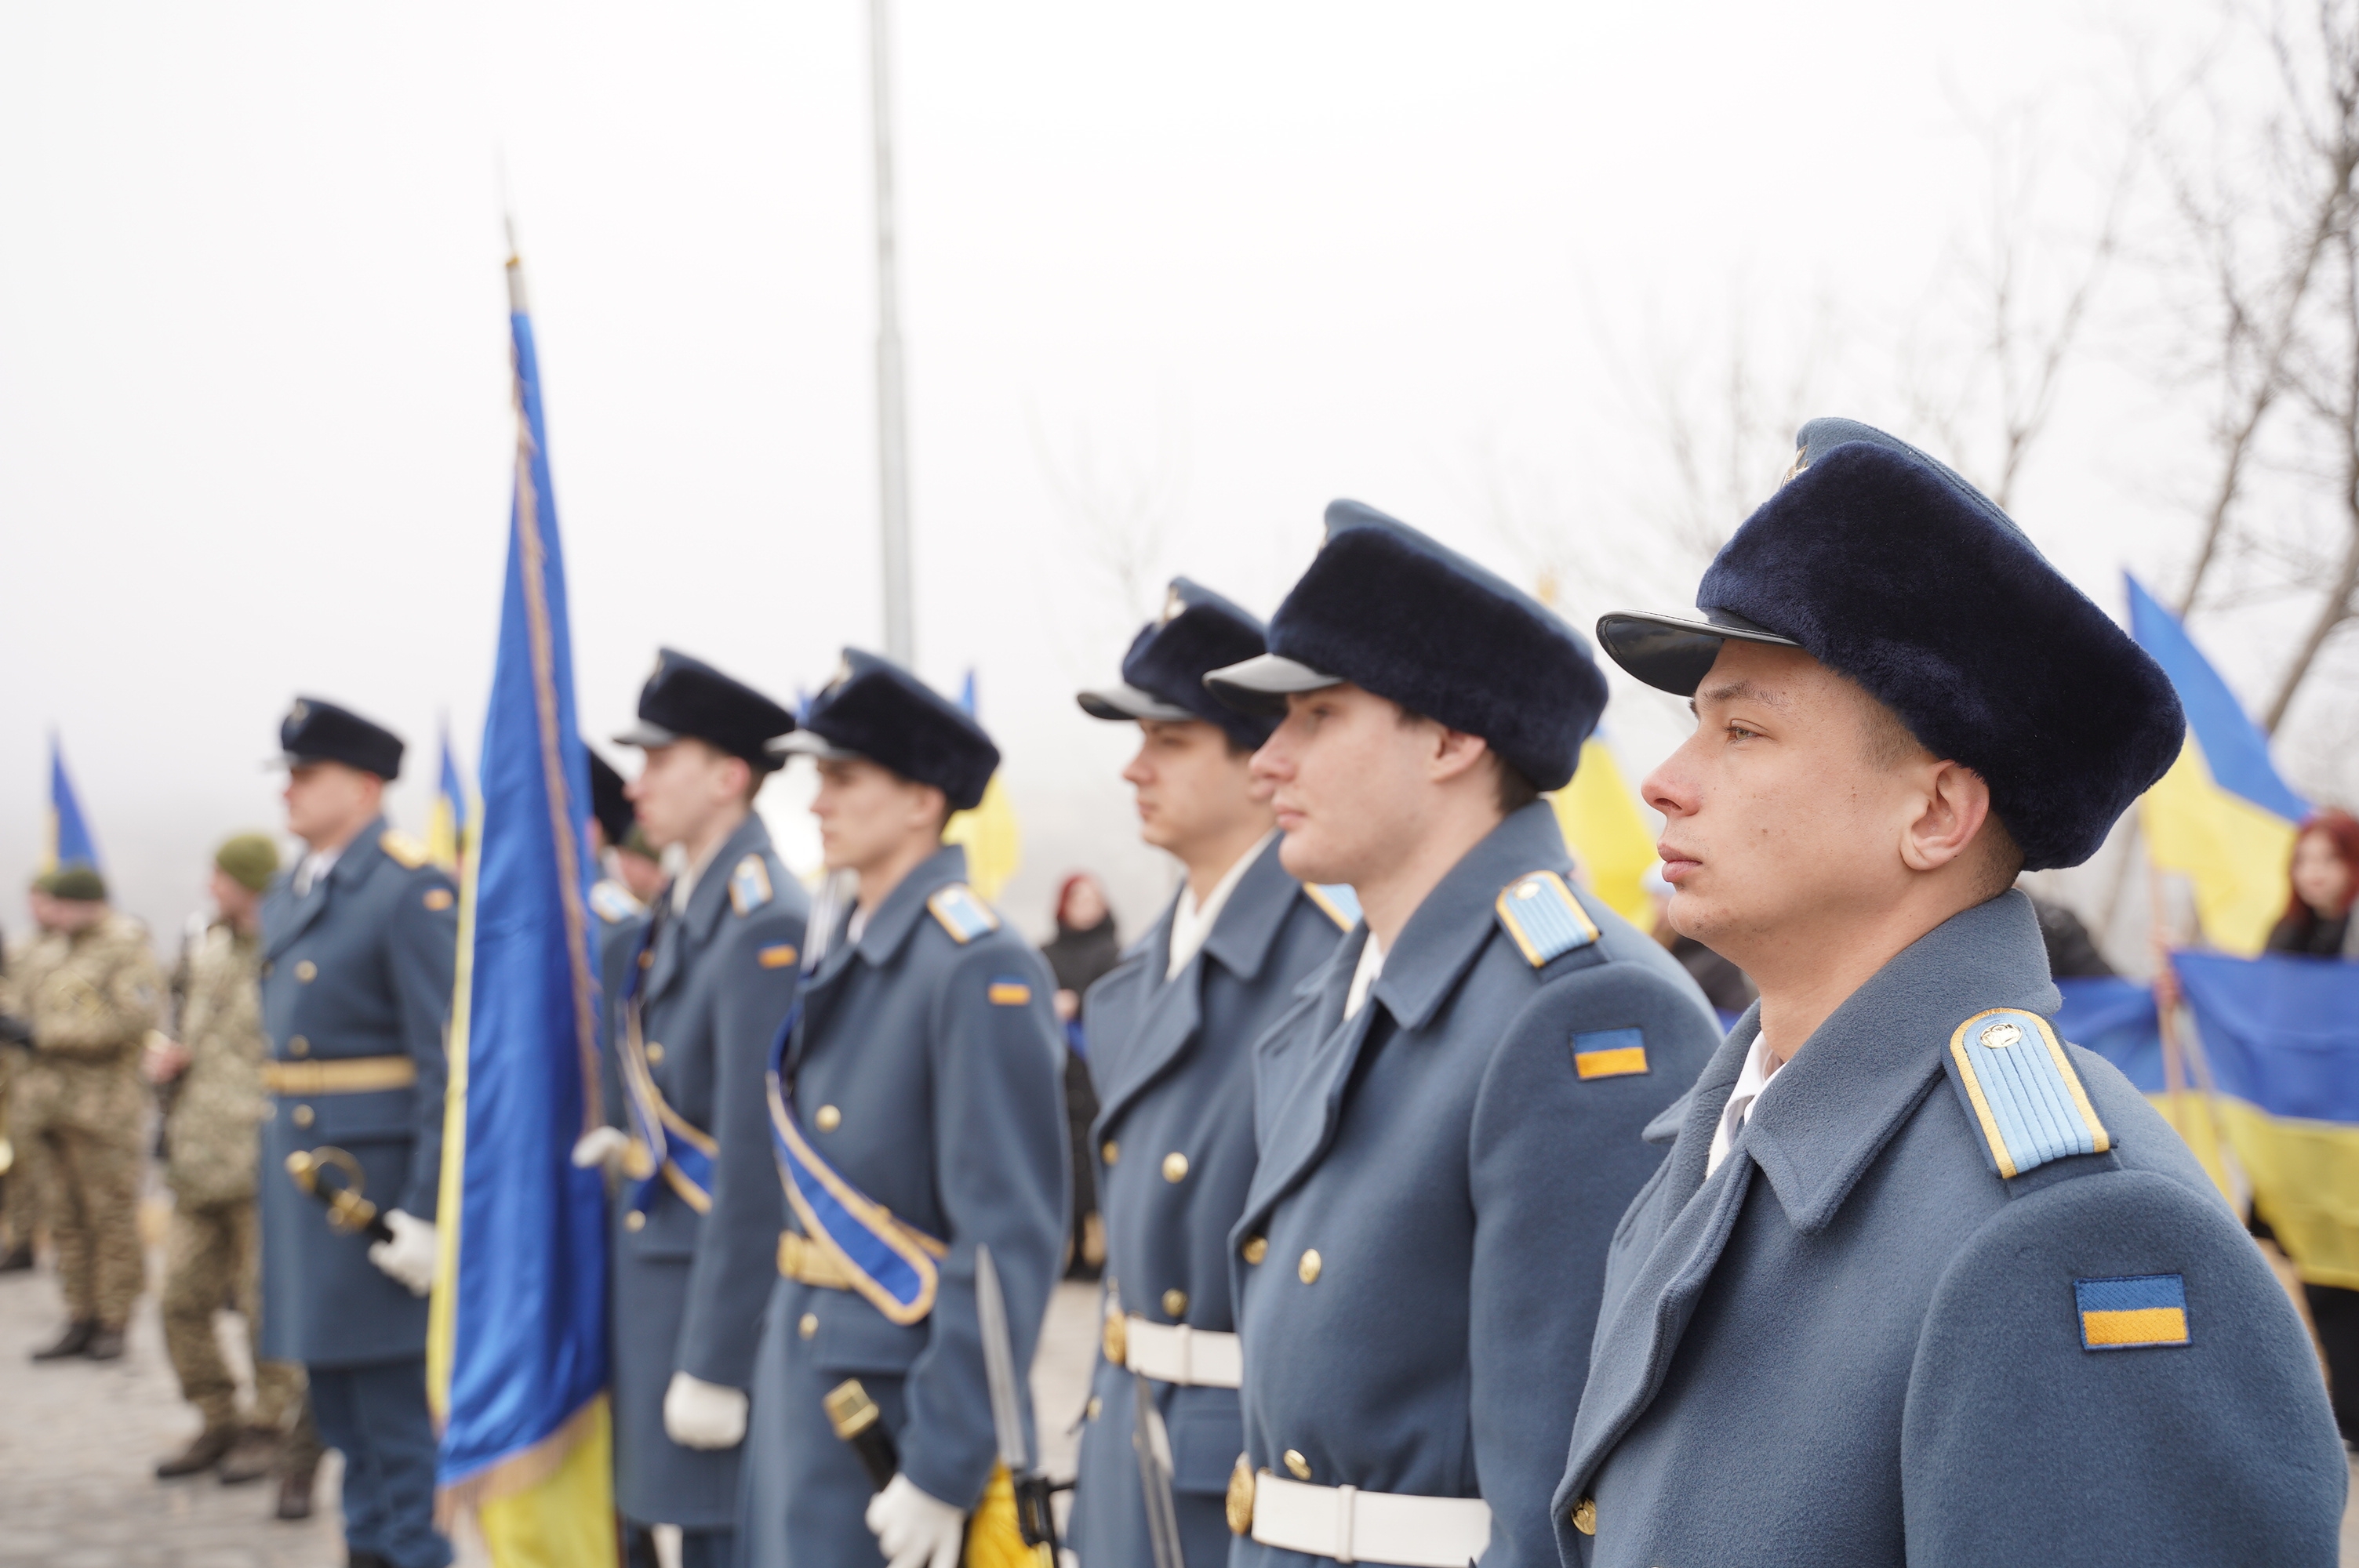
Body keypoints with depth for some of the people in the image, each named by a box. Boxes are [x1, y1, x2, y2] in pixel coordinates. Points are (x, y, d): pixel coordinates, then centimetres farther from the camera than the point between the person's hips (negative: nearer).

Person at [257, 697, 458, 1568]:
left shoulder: (413, 893, -13)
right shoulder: (288, 896, 14)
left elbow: (449, 1064, -17)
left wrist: (425, 1210, -19)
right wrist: (278, 1170, 18)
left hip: (375, 1172, -9)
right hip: (298, 1165, 9)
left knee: (390, 1395, -4)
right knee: (333, 1394, 15)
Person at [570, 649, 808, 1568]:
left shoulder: (766, 930, -18)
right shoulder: (676, 916, 10)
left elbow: (757, 1169, -21)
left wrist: (714, 1364, -20)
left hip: (721, 1284, -9)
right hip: (652, 1274, 9)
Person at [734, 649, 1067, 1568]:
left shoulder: (978, 972, -17)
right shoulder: (836, 945, 9)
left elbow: (1009, 1242, -21)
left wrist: (943, 1473, -21)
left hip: (899, 1394, -8)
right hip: (800, 1371, 8)